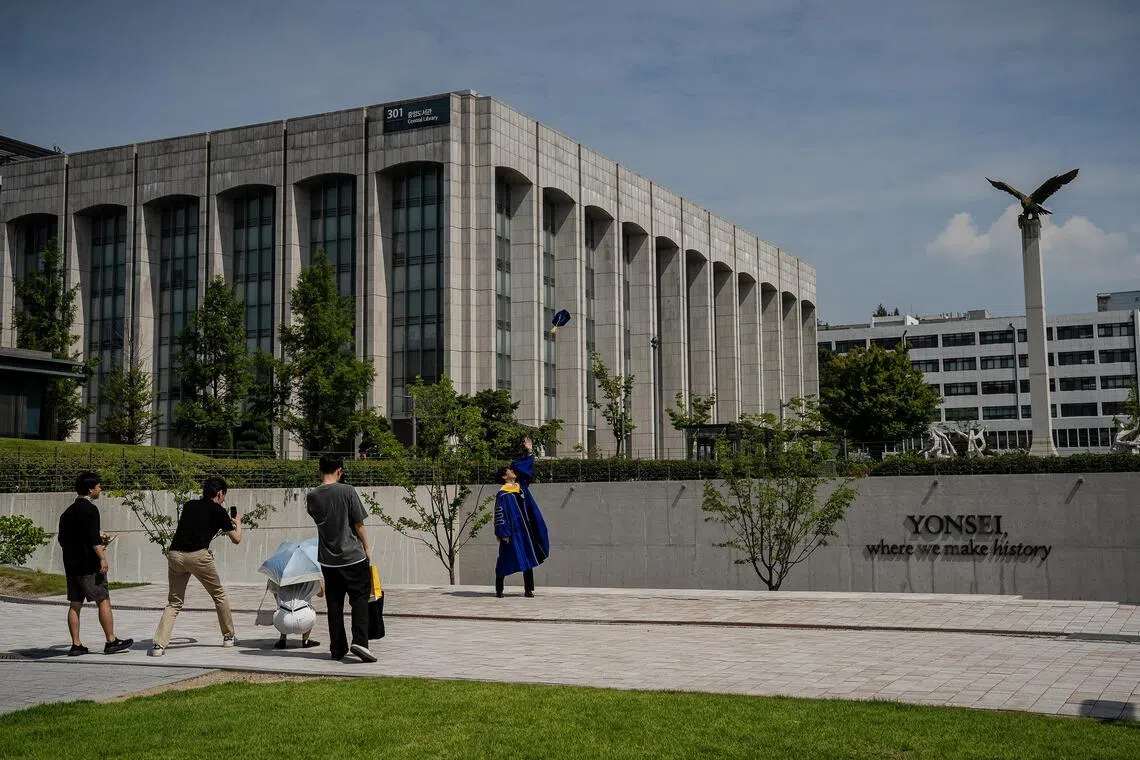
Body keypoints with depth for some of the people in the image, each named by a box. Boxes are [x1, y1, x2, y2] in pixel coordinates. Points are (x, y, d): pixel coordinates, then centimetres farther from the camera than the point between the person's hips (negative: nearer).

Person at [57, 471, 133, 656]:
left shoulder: (67, 512, 15)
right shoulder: (89, 509, -11)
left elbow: (62, 539, 21)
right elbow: (94, 537, -21)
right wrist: (102, 558, -22)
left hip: (71, 564, 8)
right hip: (88, 565, -8)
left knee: (75, 604, 8)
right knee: (103, 601, -2)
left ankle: (76, 645, 8)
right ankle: (111, 642, -1)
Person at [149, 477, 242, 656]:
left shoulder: (189, 505, 21)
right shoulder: (218, 511, 9)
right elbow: (236, 539, 17)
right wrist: (238, 523, 38)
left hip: (174, 553, 4)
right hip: (198, 555, -4)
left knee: (174, 602, 11)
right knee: (219, 595, 17)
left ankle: (159, 644, -5)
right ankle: (228, 636, 27)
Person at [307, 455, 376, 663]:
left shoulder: (311, 496, -1)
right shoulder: (347, 491, -11)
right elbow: (359, 525, -8)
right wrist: (366, 548, 4)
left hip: (328, 560, 4)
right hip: (353, 557, -4)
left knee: (334, 604, 11)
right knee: (360, 599, 2)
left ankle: (338, 648, 13)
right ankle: (359, 641, -14)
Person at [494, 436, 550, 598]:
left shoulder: (521, 485, 12)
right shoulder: (503, 494, -9)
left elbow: (526, 468, 21)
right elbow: (500, 515, -13)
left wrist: (529, 452, 14)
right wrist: (502, 533, -18)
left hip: (526, 530, 7)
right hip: (512, 531, -7)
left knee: (528, 559, 5)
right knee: (506, 560, -1)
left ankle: (528, 589, 8)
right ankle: (499, 590, 9)